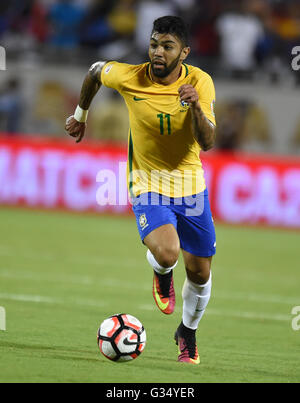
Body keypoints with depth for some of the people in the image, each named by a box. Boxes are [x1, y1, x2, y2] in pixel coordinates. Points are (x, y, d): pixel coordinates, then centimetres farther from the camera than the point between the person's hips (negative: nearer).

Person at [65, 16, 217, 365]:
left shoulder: (199, 82, -14)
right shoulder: (129, 78, -15)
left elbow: (207, 143, -20)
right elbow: (95, 71, 8)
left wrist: (196, 106, -37)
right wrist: (80, 115, 20)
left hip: (189, 185, 2)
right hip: (148, 184, -2)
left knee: (199, 274, 9)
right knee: (166, 252, -29)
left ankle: (188, 333, 39)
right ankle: (162, 274, 10)